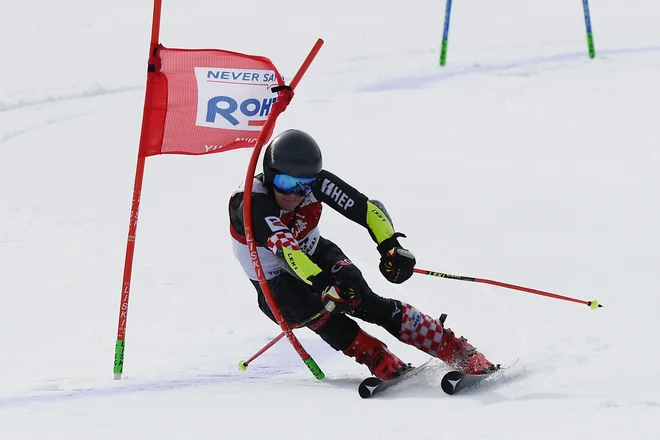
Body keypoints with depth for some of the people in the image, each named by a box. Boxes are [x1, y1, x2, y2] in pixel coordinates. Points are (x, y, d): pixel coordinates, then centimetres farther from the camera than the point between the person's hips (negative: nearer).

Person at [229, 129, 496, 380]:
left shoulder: (316, 182, -20)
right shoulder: (251, 202, -32)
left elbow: (370, 209, -20)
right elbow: (284, 248, -47)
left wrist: (390, 246, -39)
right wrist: (322, 283, -61)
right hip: (276, 285, -2)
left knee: (363, 301, -26)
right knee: (312, 306, -36)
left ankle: (463, 355, -27)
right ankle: (384, 365, -34)